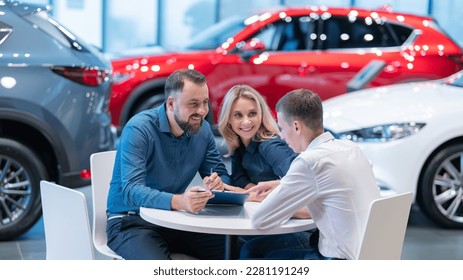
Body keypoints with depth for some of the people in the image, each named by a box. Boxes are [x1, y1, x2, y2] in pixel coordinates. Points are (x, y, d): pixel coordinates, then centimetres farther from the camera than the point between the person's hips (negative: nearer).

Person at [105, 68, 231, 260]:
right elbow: (131, 190, -28)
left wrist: (218, 183, -20)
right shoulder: (139, 129, -17)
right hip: (132, 221, -5)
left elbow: (223, 175, 7)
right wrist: (178, 201, -46)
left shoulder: (203, 130, 3)